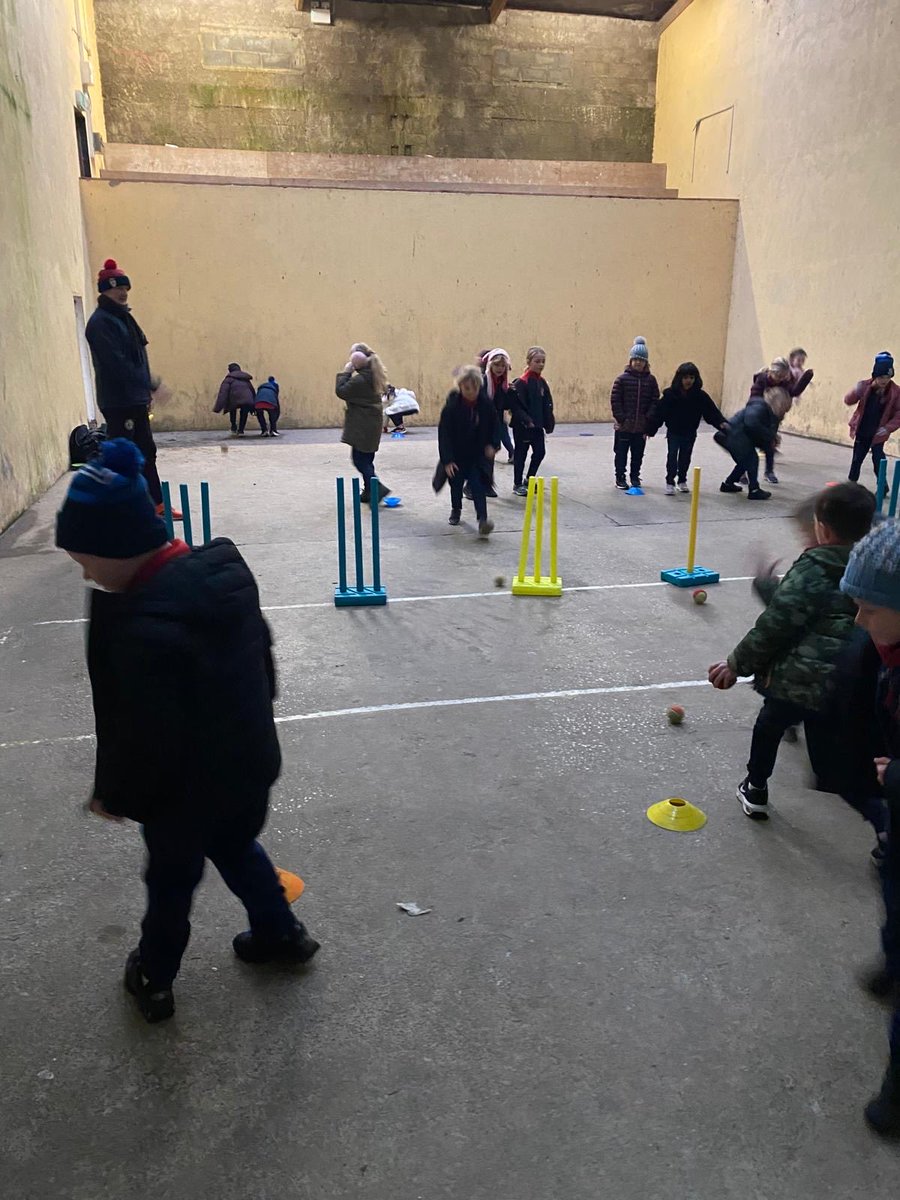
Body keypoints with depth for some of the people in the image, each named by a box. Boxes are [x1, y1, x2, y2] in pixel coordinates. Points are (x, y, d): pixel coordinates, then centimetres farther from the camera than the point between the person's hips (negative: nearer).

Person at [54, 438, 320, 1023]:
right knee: (237, 846, 31)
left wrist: (114, 794, -8)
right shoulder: (222, 566, -9)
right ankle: (280, 932, 50)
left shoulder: (141, 625, -36)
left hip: (186, 788, -7)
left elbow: (146, 739, -28)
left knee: (171, 878, 19)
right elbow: (261, 653, 5)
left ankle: (154, 979, 45)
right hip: (249, 761, 7)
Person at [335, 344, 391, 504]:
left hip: (362, 425, -9)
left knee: (359, 458, -6)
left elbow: (341, 391, -17)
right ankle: (369, 491, 20)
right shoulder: (372, 375, 9)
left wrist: (346, 372, -11)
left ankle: (377, 488, -11)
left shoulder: (361, 379, -21)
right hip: (372, 423, 10)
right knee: (366, 459, 15)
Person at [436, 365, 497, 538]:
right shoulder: (452, 406, -19)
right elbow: (444, 433, -17)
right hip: (457, 455, 0)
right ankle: (456, 510, 43)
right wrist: (447, 460, -21)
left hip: (478, 454, 0)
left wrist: (492, 445, -7)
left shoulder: (486, 404, -11)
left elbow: (494, 426, 6)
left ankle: (482, 520, -16)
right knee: (456, 484, 15)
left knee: (478, 485, -11)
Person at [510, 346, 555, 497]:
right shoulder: (521, 382, -15)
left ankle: (528, 480, 28)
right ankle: (517, 485, 17)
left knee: (540, 452, 9)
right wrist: (527, 420, -21)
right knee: (521, 454, 4)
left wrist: (548, 422, 5)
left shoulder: (542, 382, 8)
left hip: (537, 425, 7)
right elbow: (516, 406, -18)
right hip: (522, 426, -7)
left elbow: (547, 405, 12)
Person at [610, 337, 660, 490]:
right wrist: (620, 418, -12)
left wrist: (648, 419, -8)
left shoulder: (650, 380, 2)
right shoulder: (622, 379, -5)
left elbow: (655, 401, 2)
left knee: (638, 454, 12)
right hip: (624, 426, -2)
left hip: (641, 426, 2)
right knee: (621, 453, 5)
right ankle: (620, 478, 16)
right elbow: (615, 400, -7)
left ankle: (635, 477, 26)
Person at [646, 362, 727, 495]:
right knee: (672, 457, -3)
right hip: (673, 432, -2)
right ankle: (670, 482, 8)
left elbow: (712, 411, -12)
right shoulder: (670, 394, -15)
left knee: (685, 458, 14)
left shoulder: (700, 396, -9)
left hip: (690, 434, 2)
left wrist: (721, 422, -28)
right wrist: (650, 430, -14)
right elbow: (659, 413, -14)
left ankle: (682, 481, 31)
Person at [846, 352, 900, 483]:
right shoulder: (865, 386, -8)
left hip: (878, 434, -2)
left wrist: (888, 428, -20)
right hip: (861, 432, 2)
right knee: (857, 459, 14)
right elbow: (848, 401, -8)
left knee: (878, 460, -7)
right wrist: (855, 392, -30)